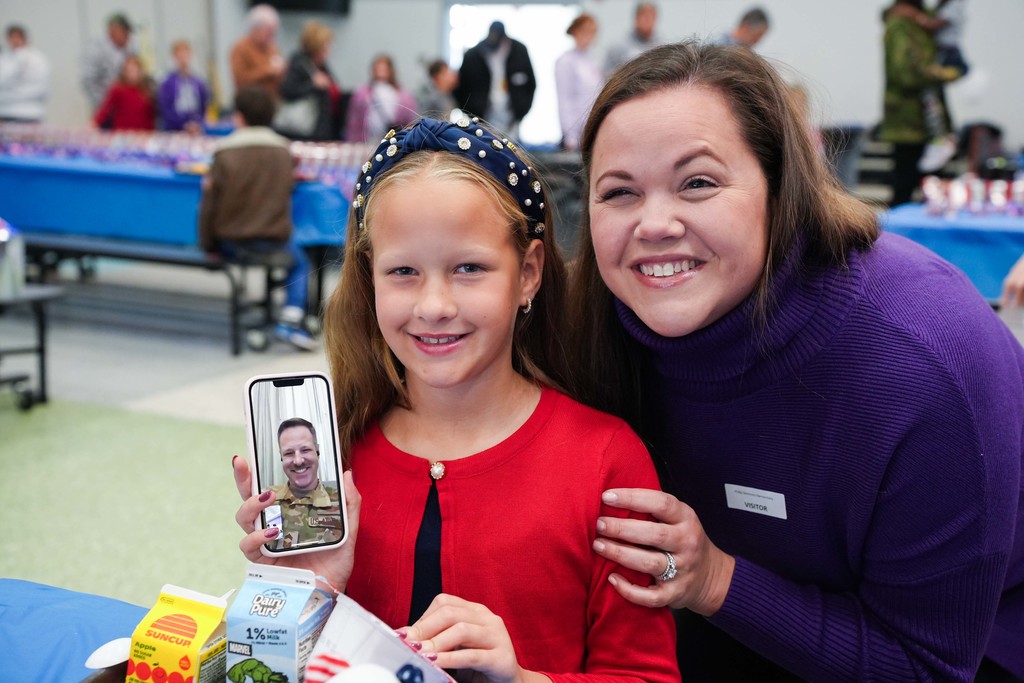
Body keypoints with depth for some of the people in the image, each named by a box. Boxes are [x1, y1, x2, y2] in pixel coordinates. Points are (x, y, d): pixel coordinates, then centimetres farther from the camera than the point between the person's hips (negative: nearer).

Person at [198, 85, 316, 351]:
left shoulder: (225, 154, -10)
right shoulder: (284, 151, -4)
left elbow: (209, 205, -8)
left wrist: (207, 244, 3)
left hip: (231, 242, -1)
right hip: (275, 238, 1)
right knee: (299, 263, 25)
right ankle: (290, 320, 5)